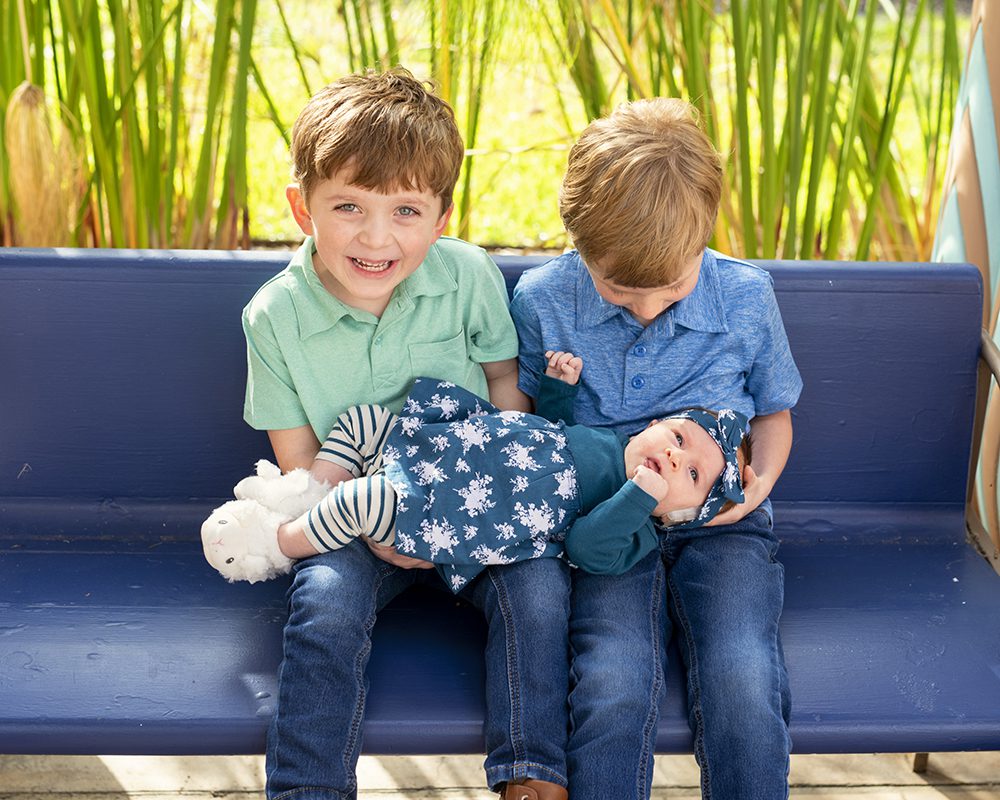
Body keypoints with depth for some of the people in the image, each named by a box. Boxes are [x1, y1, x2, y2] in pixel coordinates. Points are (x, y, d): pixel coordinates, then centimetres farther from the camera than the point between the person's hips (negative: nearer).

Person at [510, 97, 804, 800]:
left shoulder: (746, 296, -3)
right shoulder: (541, 300, -4)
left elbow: (773, 411, 15)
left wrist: (758, 481, -5)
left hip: (721, 523, 1)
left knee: (742, 688, -26)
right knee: (614, 689, -29)